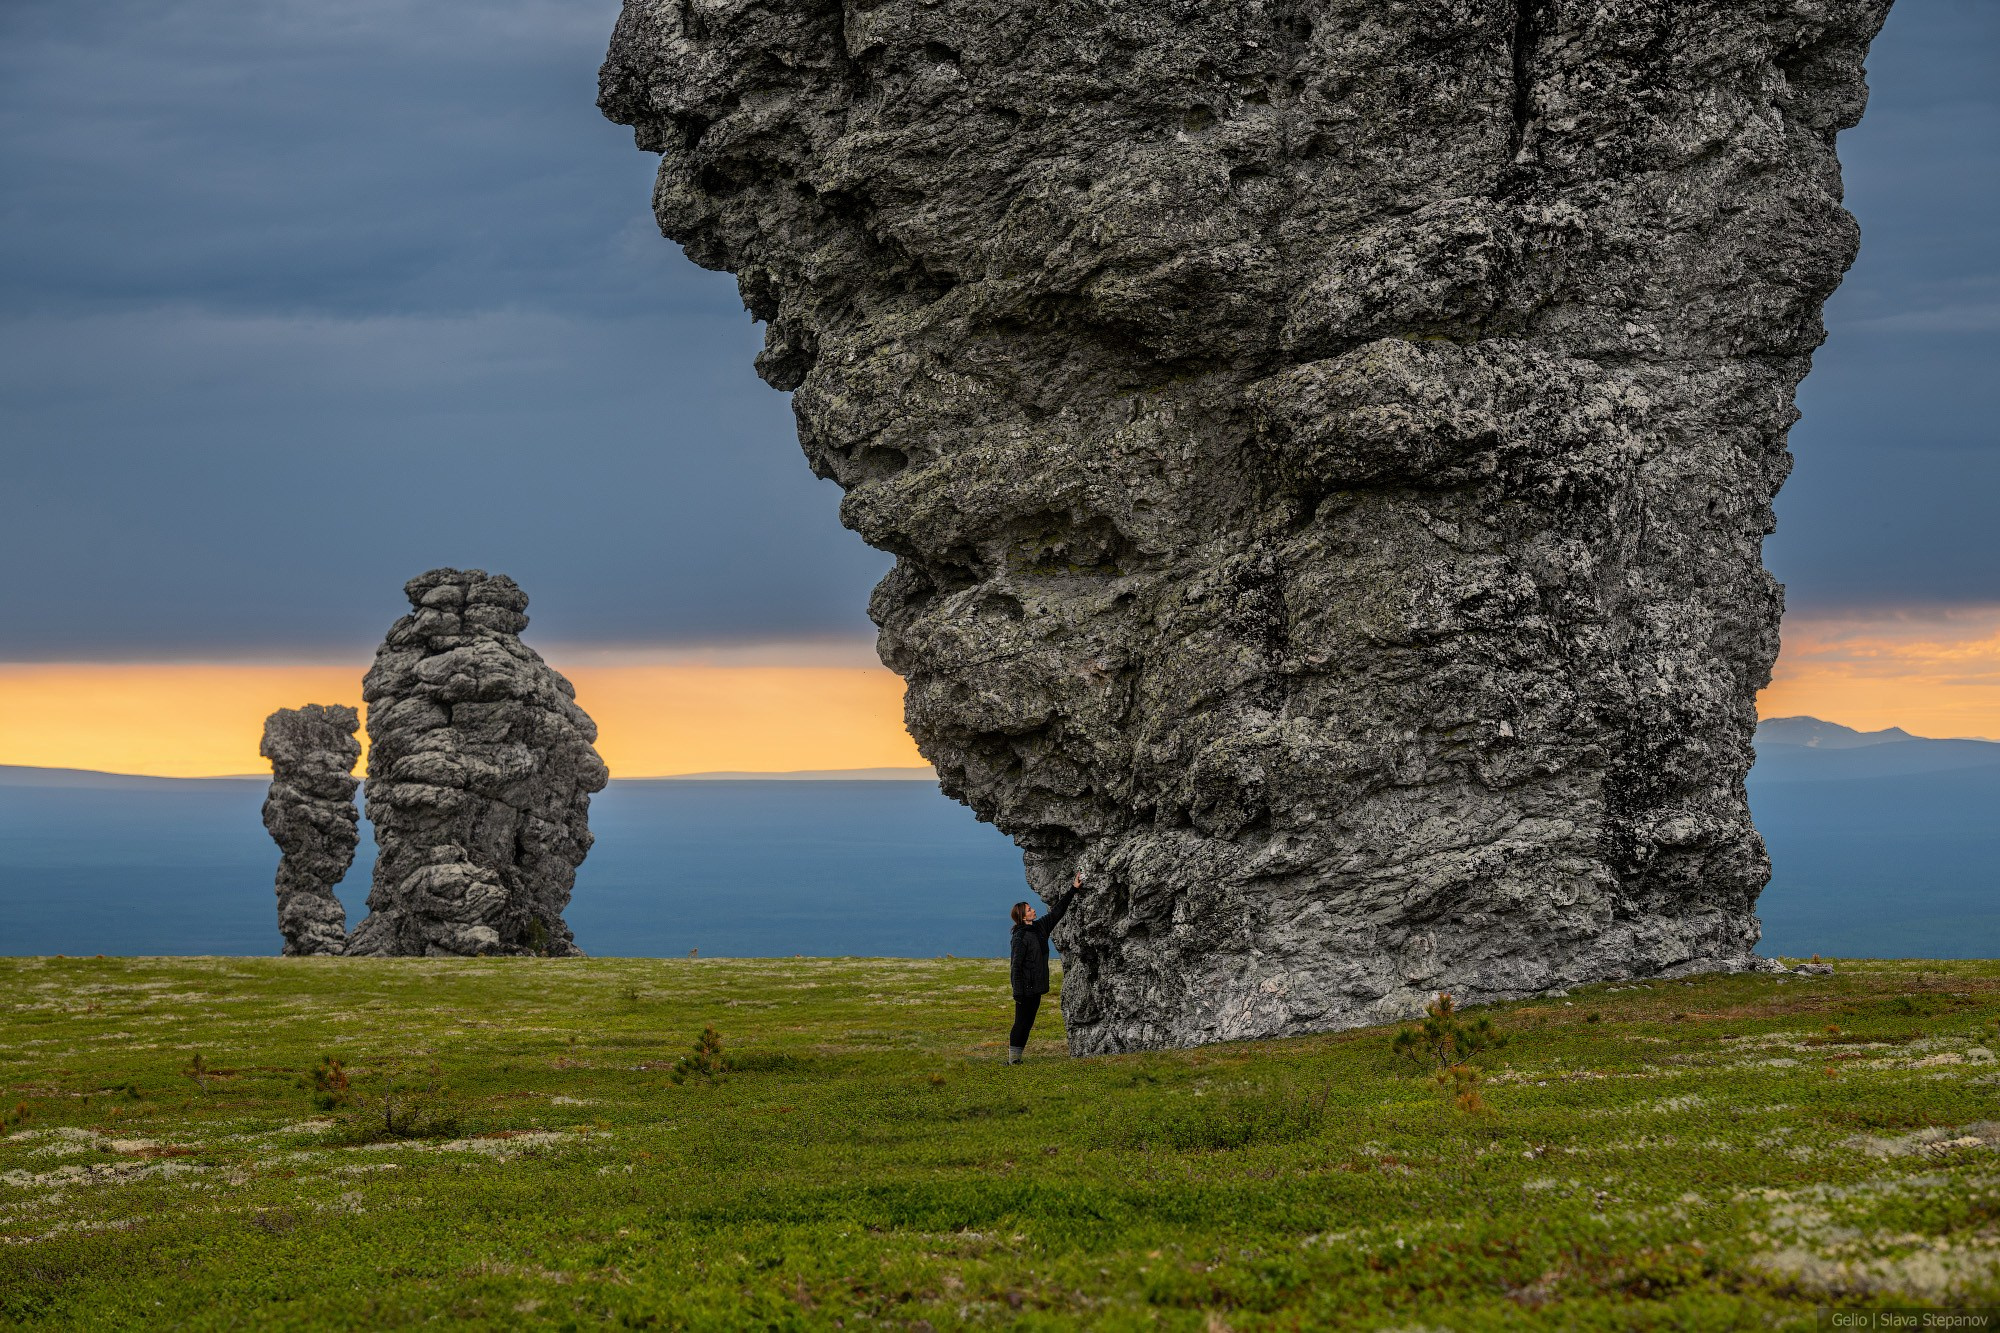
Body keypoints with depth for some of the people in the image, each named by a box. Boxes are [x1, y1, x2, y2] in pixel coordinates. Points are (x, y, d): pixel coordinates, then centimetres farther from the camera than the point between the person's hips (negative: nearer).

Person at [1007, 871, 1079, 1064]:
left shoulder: (1040, 928, 10)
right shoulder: (1020, 937, -15)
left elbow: (1057, 912, 19)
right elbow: (1016, 965, -17)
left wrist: (1073, 889, 18)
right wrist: (1018, 992, -20)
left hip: (1036, 988, 8)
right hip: (1025, 988, -8)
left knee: (1027, 1024, 10)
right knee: (1021, 1023, -6)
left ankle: (1016, 1058, 14)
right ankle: (1012, 1059, -3)